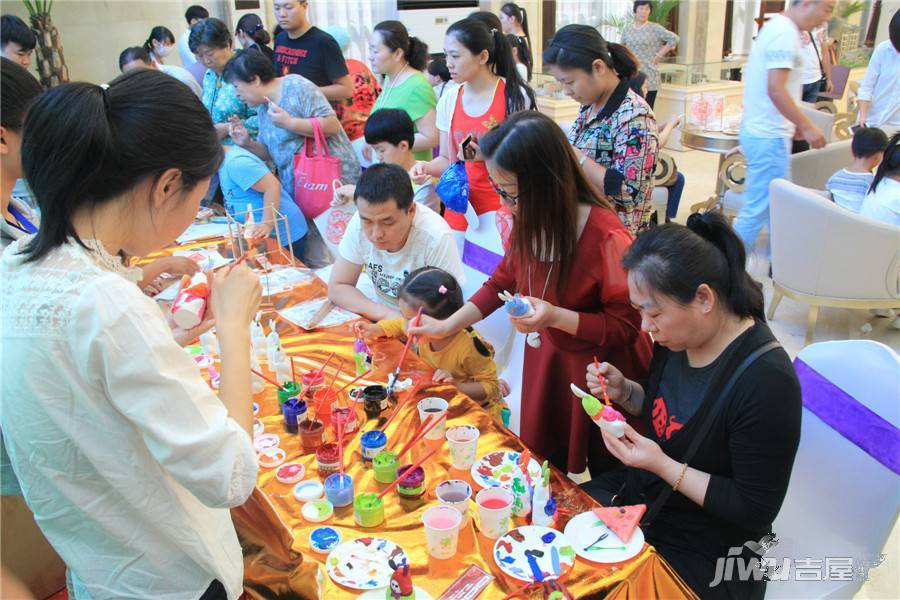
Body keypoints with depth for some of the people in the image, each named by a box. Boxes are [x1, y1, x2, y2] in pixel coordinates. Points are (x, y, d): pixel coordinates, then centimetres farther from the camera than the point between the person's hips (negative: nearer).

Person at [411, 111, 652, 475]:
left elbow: (626, 326, -20)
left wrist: (555, 316, -32)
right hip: (545, 361, 6)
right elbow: (503, 281, 6)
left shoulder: (606, 237, -30)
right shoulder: (529, 222, -11)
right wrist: (448, 325, 0)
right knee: (548, 465, 21)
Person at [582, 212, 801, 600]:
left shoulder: (767, 381, -29)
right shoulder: (678, 336, -8)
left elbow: (755, 511, -21)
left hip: (703, 553, -7)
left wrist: (663, 465, -28)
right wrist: (623, 391, -8)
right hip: (641, 491, 7)